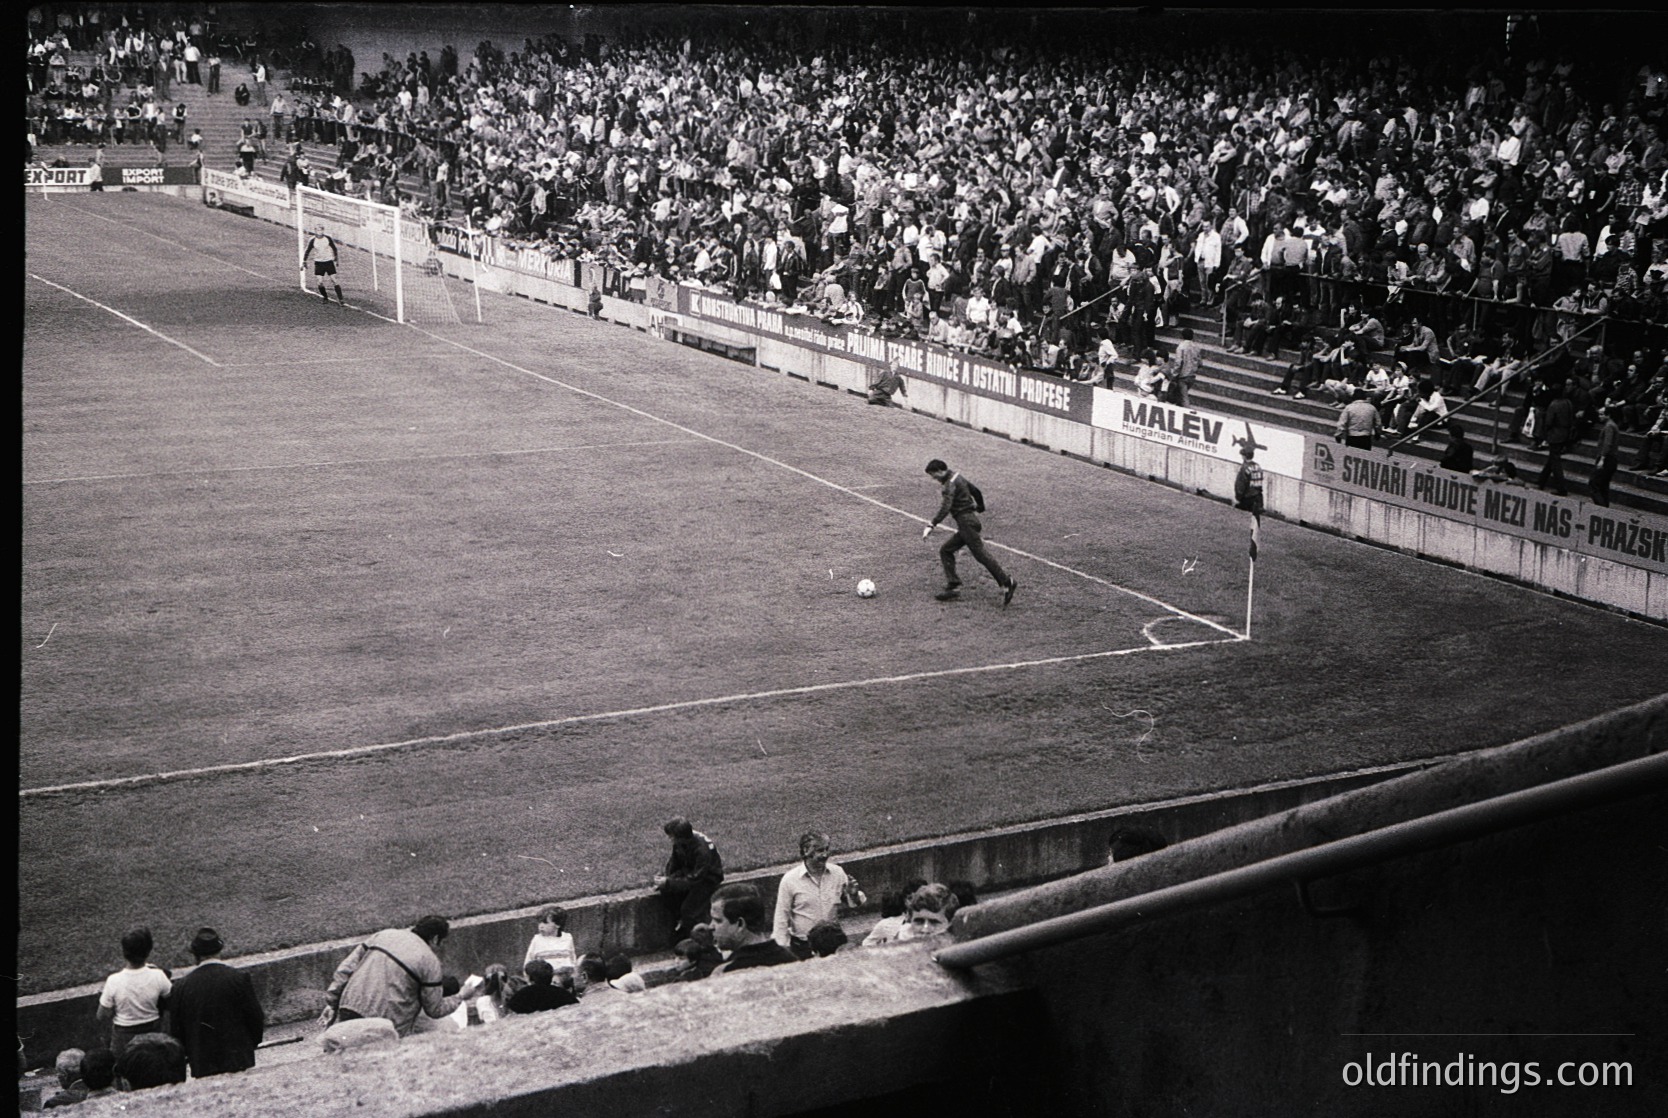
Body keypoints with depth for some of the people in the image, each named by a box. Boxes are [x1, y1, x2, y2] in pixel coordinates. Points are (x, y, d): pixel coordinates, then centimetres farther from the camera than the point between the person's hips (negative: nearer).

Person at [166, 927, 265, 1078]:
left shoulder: (181, 987, -4)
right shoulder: (239, 978, -9)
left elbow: (175, 1032, 3)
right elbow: (256, 1018, -3)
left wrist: (189, 1054, 19)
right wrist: (251, 1044, 14)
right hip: (238, 1062, -1)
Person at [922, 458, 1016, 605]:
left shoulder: (950, 484, -14)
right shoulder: (957, 477, 15)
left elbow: (945, 507, -27)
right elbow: (975, 490, 26)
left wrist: (932, 525, -34)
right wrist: (980, 507, 44)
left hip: (966, 521, -10)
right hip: (966, 522, 10)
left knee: (980, 553, -10)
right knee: (946, 550, 8)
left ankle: (1006, 583, -10)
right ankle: (953, 586, 4)